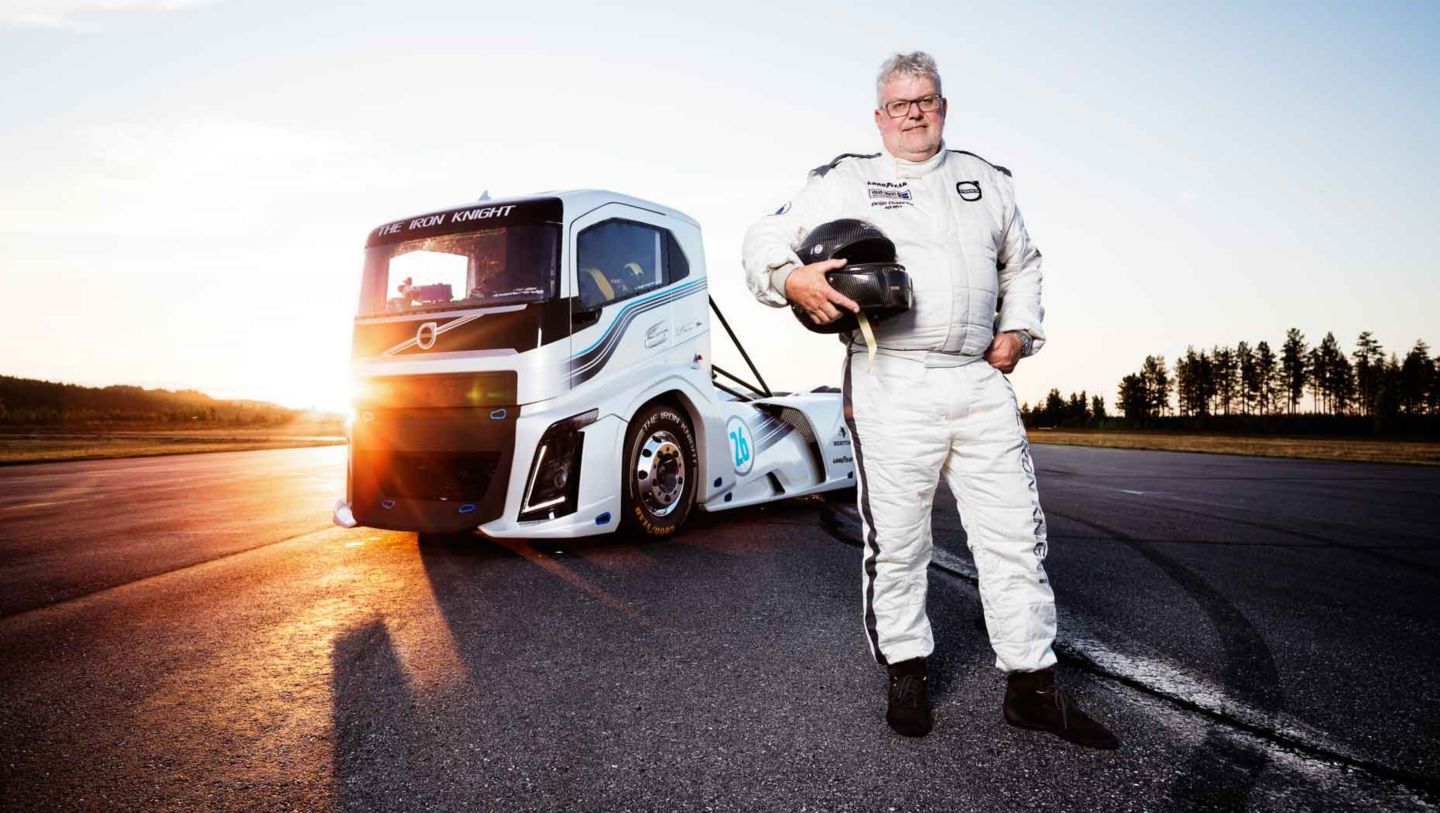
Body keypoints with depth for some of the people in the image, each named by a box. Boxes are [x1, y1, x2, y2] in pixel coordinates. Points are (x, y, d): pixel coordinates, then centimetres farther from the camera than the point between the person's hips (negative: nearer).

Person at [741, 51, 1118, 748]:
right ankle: (905, 672, 21)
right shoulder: (845, 181, 9)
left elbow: (1021, 264, 31)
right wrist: (793, 279, -18)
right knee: (895, 540, 2)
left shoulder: (987, 180, 21)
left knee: (1016, 535, 4)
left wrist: (1018, 331, 14)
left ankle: (1033, 687, 16)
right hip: (891, 385, -4)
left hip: (981, 383, 4)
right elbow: (765, 240, 4)